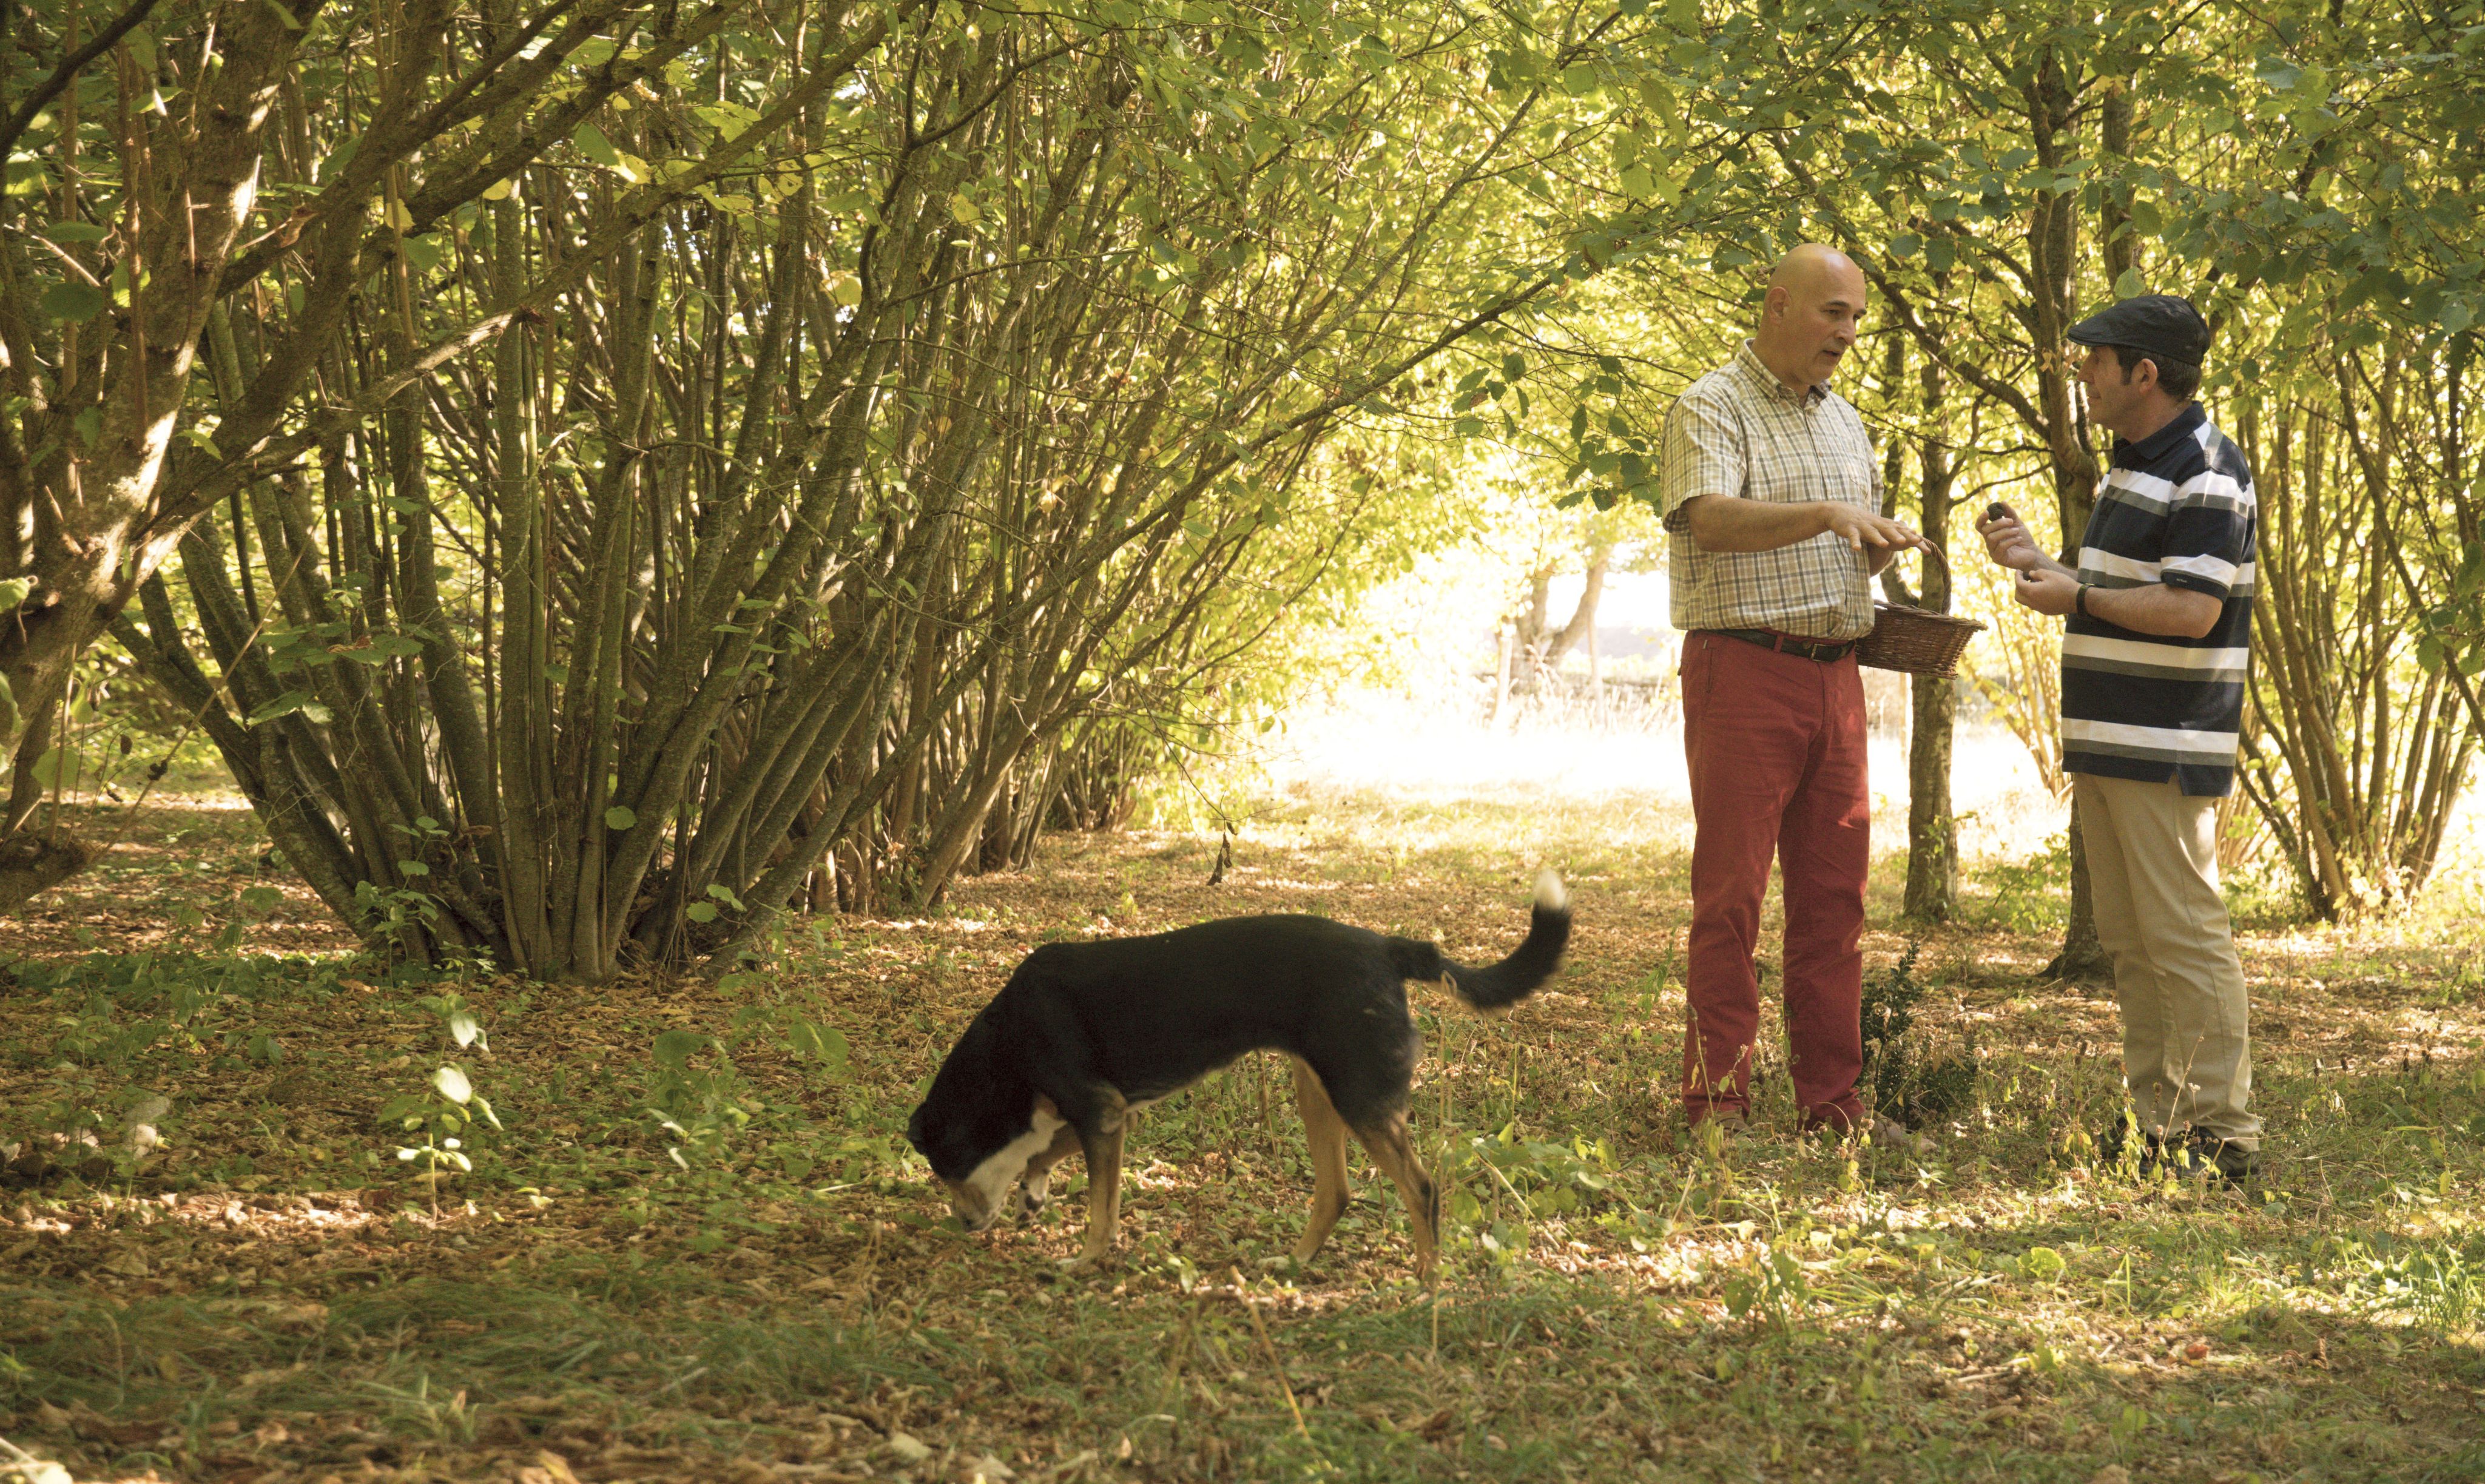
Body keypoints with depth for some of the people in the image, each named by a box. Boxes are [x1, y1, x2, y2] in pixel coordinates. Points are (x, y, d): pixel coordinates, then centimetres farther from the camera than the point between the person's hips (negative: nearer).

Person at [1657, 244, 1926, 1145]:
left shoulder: (1843, 421, 19)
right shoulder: (1712, 409, -5)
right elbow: (1711, 521, -22)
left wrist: (1881, 551, 6)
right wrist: (1828, 514, -33)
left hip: (1835, 673, 7)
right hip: (1744, 666, -7)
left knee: (1834, 891, 7)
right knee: (1731, 891, -5)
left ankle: (1831, 1098, 12)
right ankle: (1717, 1102, 0)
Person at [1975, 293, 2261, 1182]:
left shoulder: (2206, 475, -13)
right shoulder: (2132, 468, 18)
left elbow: (2190, 610, -21)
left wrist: (2077, 597, -13)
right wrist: (2035, 563, 14)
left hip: (2165, 753, -10)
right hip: (2104, 743, 10)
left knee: (2186, 939, -9)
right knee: (2130, 943, 11)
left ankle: (2223, 1132, -7)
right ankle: (2156, 1122, 15)